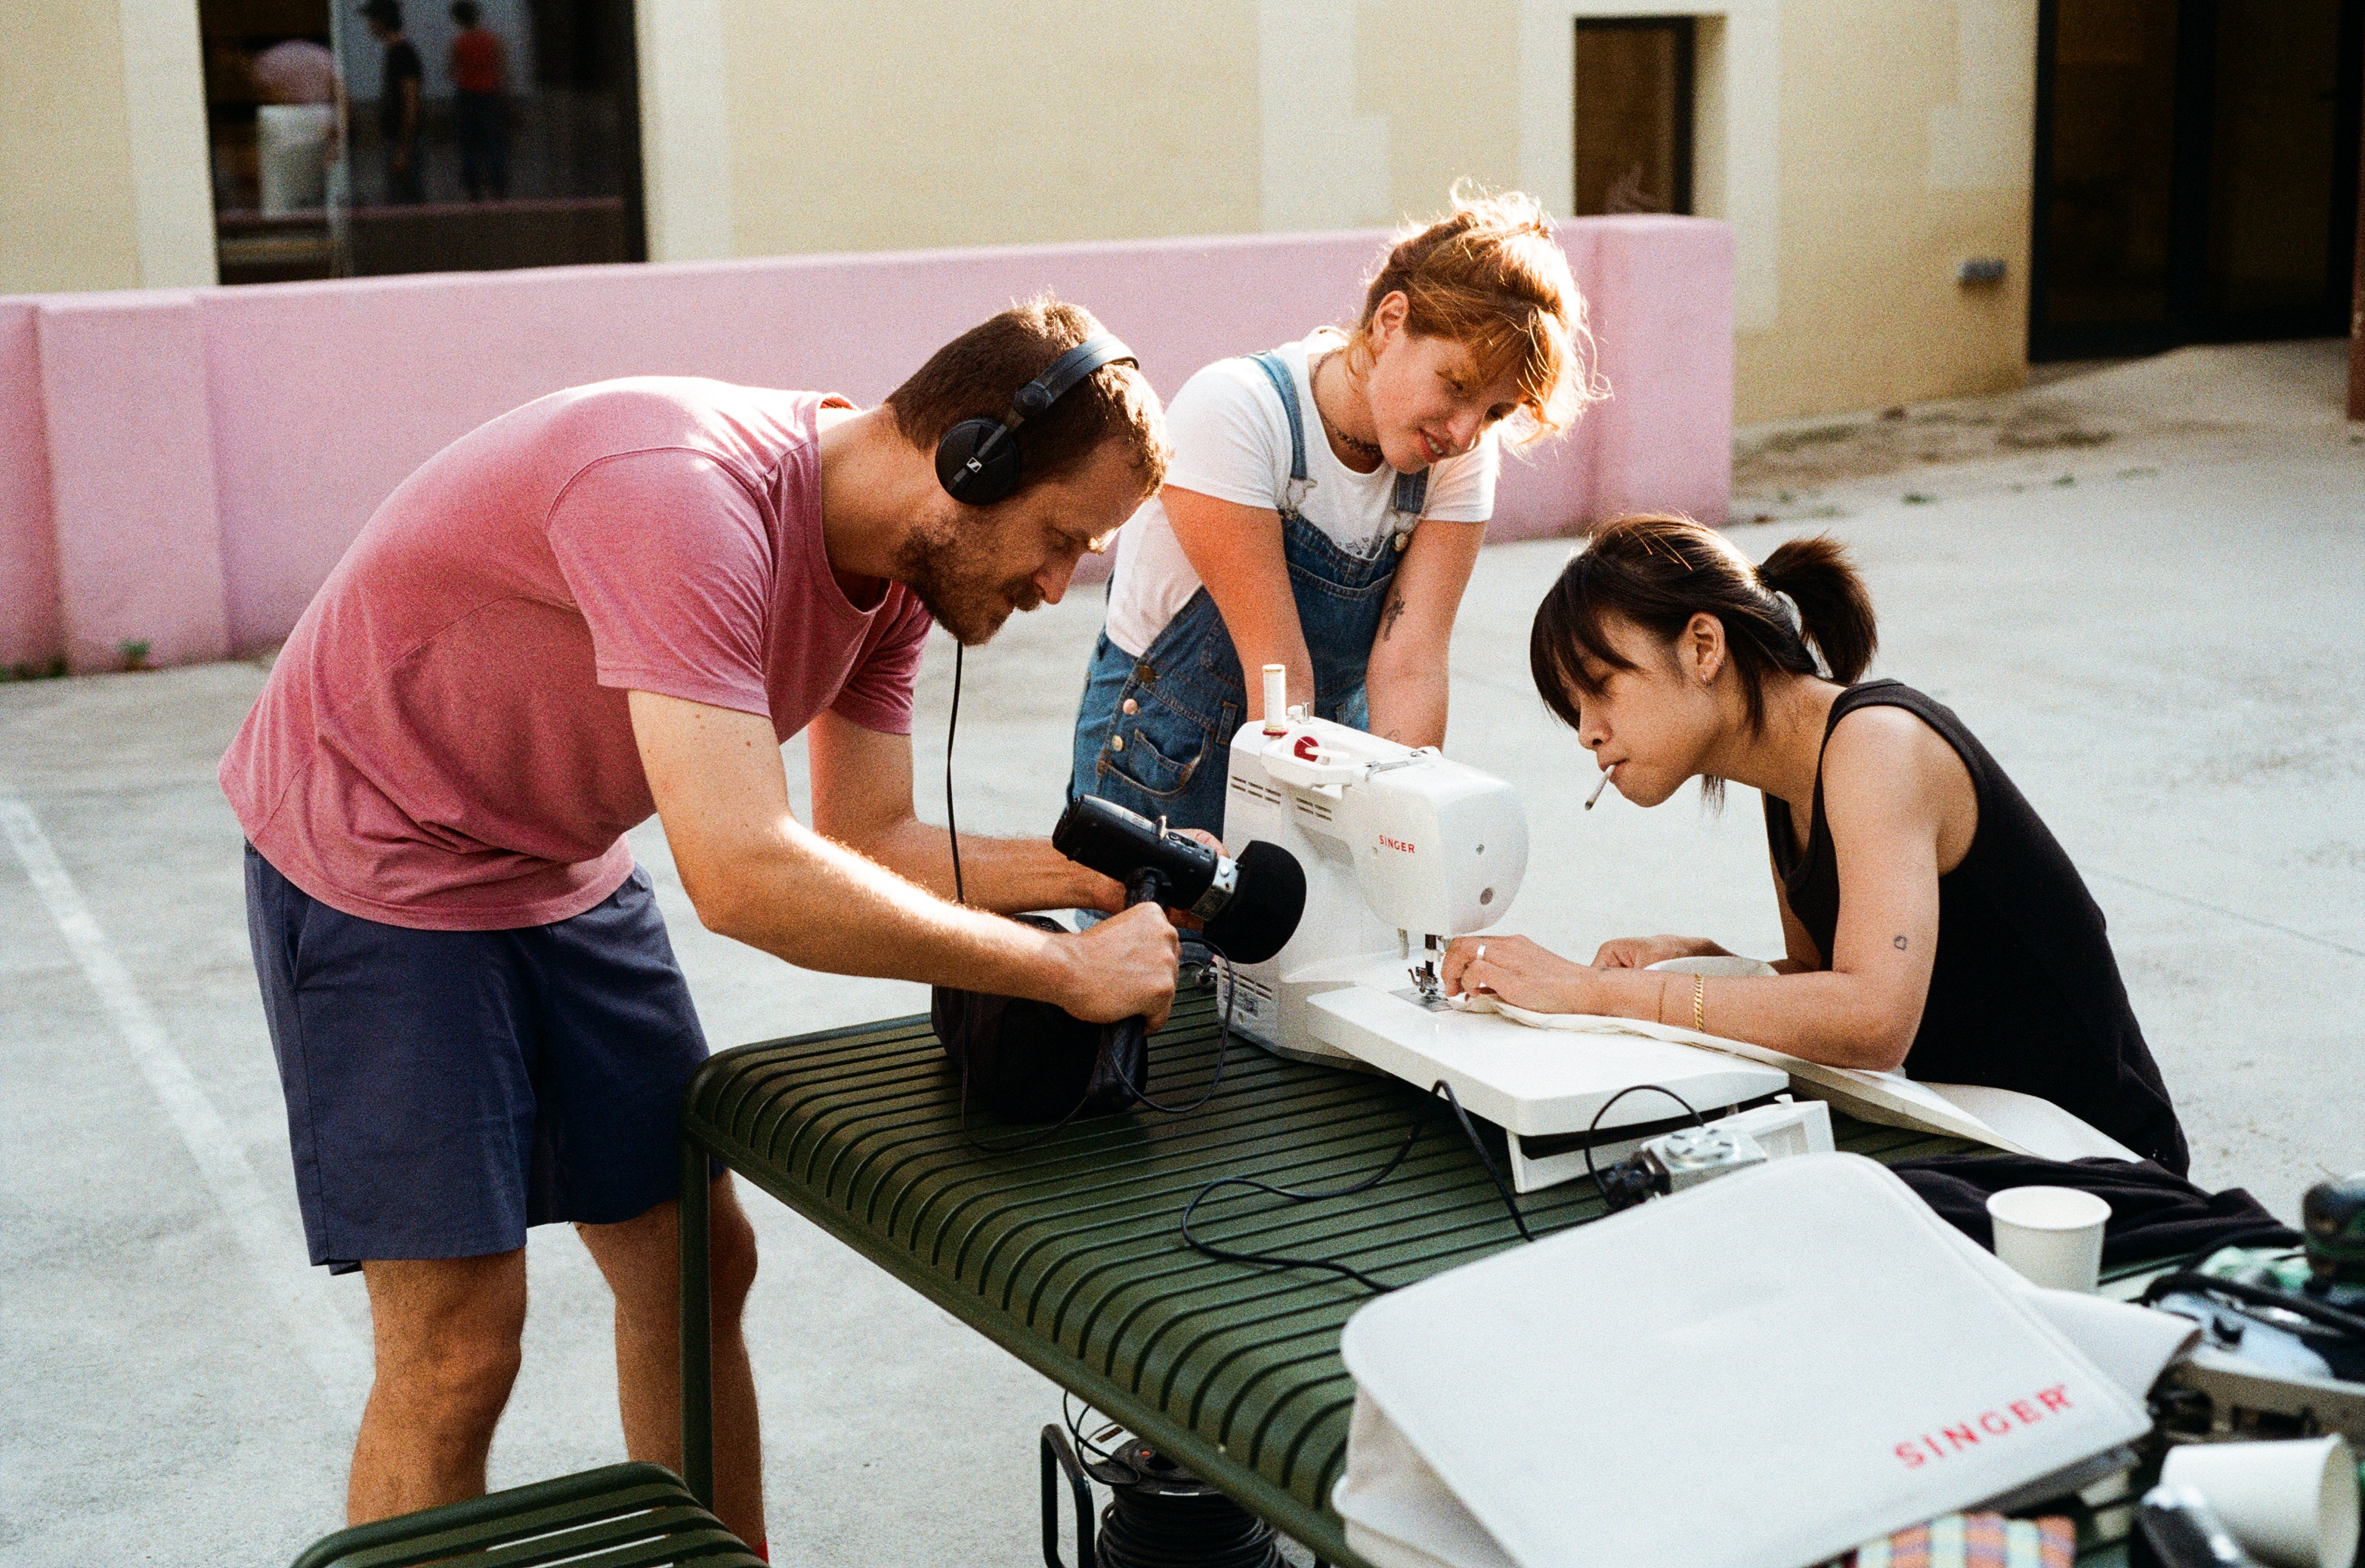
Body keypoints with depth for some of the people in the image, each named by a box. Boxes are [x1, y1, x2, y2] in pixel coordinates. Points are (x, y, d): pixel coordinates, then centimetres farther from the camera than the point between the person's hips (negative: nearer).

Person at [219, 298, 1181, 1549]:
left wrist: (1093, 871, -16)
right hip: (380, 867, -8)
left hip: (565, 871, 8)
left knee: (694, 1268, 10)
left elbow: (870, 848, 0)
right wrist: (1067, 972, -33)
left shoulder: (893, 566, -6)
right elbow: (745, 878, -41)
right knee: (456, 1347, -7)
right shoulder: (684, 498, -35)